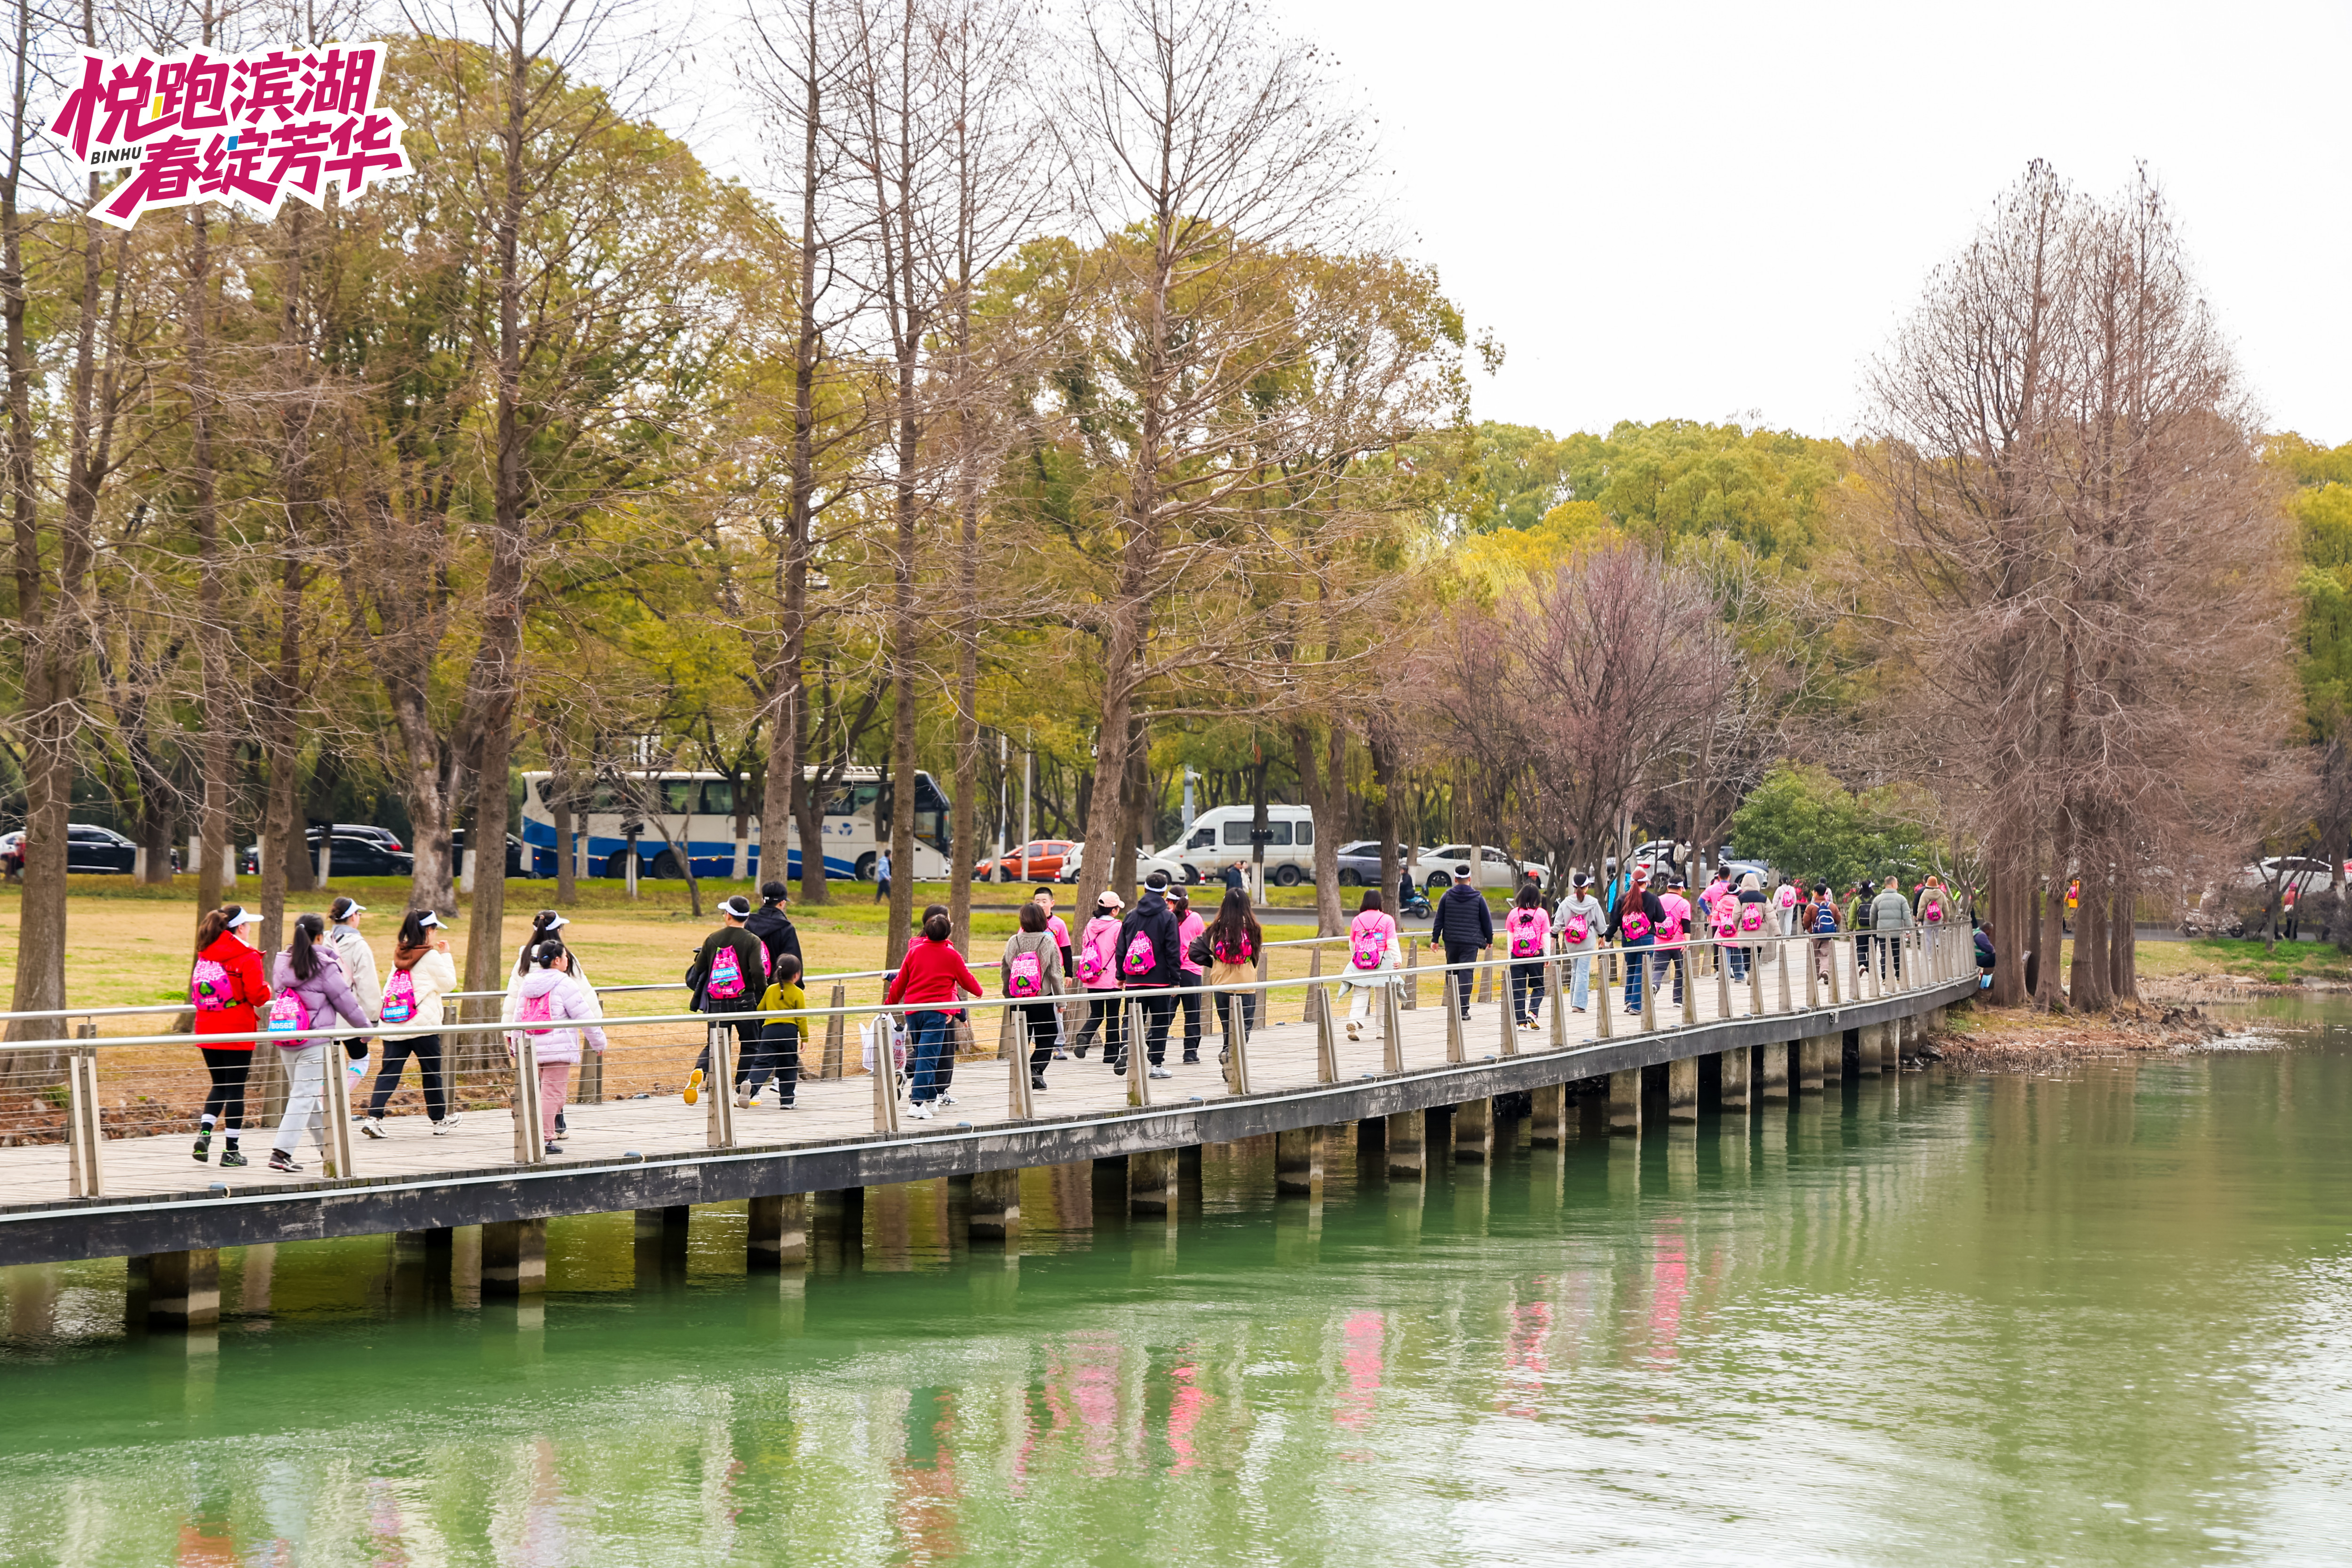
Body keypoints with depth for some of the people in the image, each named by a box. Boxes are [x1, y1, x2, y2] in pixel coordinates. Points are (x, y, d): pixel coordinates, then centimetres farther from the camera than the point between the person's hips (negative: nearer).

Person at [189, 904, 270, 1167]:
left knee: (219, 1084, 18)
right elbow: (258, 995, -15)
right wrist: (267, 987, 6)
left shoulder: (205, 955, 7)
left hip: (207, 1032, 5)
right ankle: (231, 1150, 6)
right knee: (236, 1088, 3)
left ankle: (204, 1133, -2)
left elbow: (196, 993, 13)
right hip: (237, 1033, -5)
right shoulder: (247, 957, -11)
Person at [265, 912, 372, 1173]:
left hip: (286, 1042, 7)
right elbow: (346, 1002, -5)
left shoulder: (281, 963, 6)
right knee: (304, 1096, -5)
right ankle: (281, 1152, -13)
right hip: (315, 1042, -7)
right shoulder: (323, 966, -12)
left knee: (306, 1093, 18)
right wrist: (366, 1027, 9)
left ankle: (326, 1144, 31)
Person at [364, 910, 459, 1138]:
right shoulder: (431, 957, -8)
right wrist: (446, 955, 8)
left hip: (392, 1024, 5)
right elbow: (449, 984, 1)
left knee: (388, 1071, 1)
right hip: (423, 1025, -5)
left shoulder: (400, 954, 11)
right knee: (432, 1071, 11)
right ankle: (440, 1120, 24)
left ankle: (374, 1118, -14)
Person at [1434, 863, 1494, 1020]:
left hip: (1451, 941, 2)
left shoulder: (1447, 896, 2)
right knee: (1466, 974, -4)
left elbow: (1439, 920, 3)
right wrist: (1489, 939, 16)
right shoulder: (1478, 898, -2)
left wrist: (1435, 939, 9)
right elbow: (1486, 921, 4)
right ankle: (1463, 1009, -10)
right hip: (1471, 942, -2)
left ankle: (1454, 1005, 18)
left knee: (1451, 973, 15)